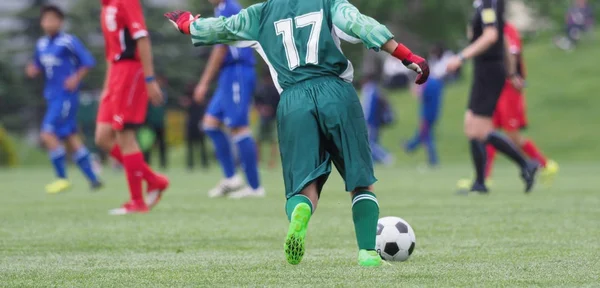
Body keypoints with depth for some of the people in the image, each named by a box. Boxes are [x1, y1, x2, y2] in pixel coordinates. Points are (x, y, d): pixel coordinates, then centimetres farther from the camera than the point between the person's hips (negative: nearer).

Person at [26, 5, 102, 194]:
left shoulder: (69, 42, -11)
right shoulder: (41, 45, 11)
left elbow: (88, 62, -8)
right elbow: (38, 67, 22)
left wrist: (76, 78, -19)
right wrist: (33, 70, 0)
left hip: (66, 97, -8)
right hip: (52, 97, 8)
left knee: (48, 134, -15)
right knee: (70, 137, 9)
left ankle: (62, 177, -4)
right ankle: (92, 178, 15)